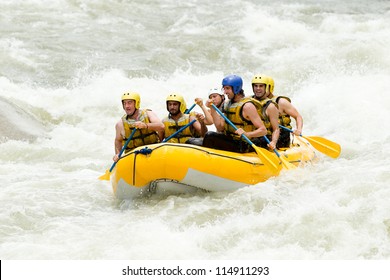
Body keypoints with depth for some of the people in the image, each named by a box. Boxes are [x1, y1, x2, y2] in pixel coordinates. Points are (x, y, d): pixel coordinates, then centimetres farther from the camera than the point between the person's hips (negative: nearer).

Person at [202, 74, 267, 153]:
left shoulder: (247, 106, -15)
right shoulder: (228, 104, 10)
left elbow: (263, 130, -20)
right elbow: (220, 128, 6)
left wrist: (246, 134, -36)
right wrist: (212, 108, 1)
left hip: (243, 146, -8)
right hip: (230, 139, 8)